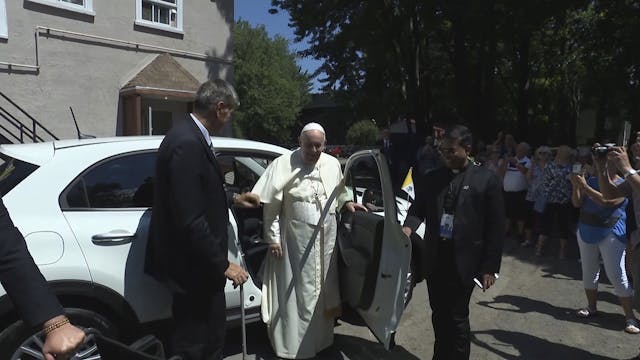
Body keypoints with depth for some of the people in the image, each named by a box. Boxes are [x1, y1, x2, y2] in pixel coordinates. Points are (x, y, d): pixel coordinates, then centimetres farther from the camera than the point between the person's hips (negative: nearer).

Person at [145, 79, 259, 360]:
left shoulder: (191, 137, 7)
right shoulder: (187, 144, -24)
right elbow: (190, 220, -27)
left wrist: (232, 199, 22)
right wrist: (223, 264, -20)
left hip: (200, 262, 10)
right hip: (193, 266, -10)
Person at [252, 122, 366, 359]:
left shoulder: (333, 164, 2)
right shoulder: (284, 165, -12)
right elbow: (272, 206, -9)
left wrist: (347, 202, -1)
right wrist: (273, 238, -10)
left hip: (326, 239, 5)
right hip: (296, 240, -5)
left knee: (324, 288, 17)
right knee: (299, 291, 5)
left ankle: (321, 337, 37)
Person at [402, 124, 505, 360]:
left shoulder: (487, 180, -4)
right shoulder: (431, 179, 6)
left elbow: (495, 227, -4)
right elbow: (418, 207, 9)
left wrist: (490, 267, -6)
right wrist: (409, 226, -15)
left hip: (463, 261, -4)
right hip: (435, 258, 4)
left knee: (457, 318, 4)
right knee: (439, 315, 17)